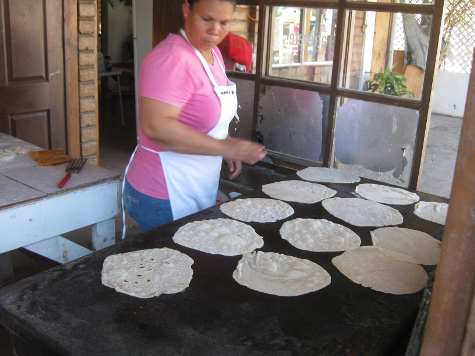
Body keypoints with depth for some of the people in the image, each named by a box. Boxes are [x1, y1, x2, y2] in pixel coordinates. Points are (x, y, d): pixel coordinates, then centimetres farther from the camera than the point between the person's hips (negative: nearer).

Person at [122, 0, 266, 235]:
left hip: (198, 190, 9)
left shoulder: (213, 52, 7)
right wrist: (225, 147, -30)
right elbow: (156, 127, -32)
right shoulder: (172, 58, -22)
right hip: (164, 196, -9)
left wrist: (230, 152, 7)